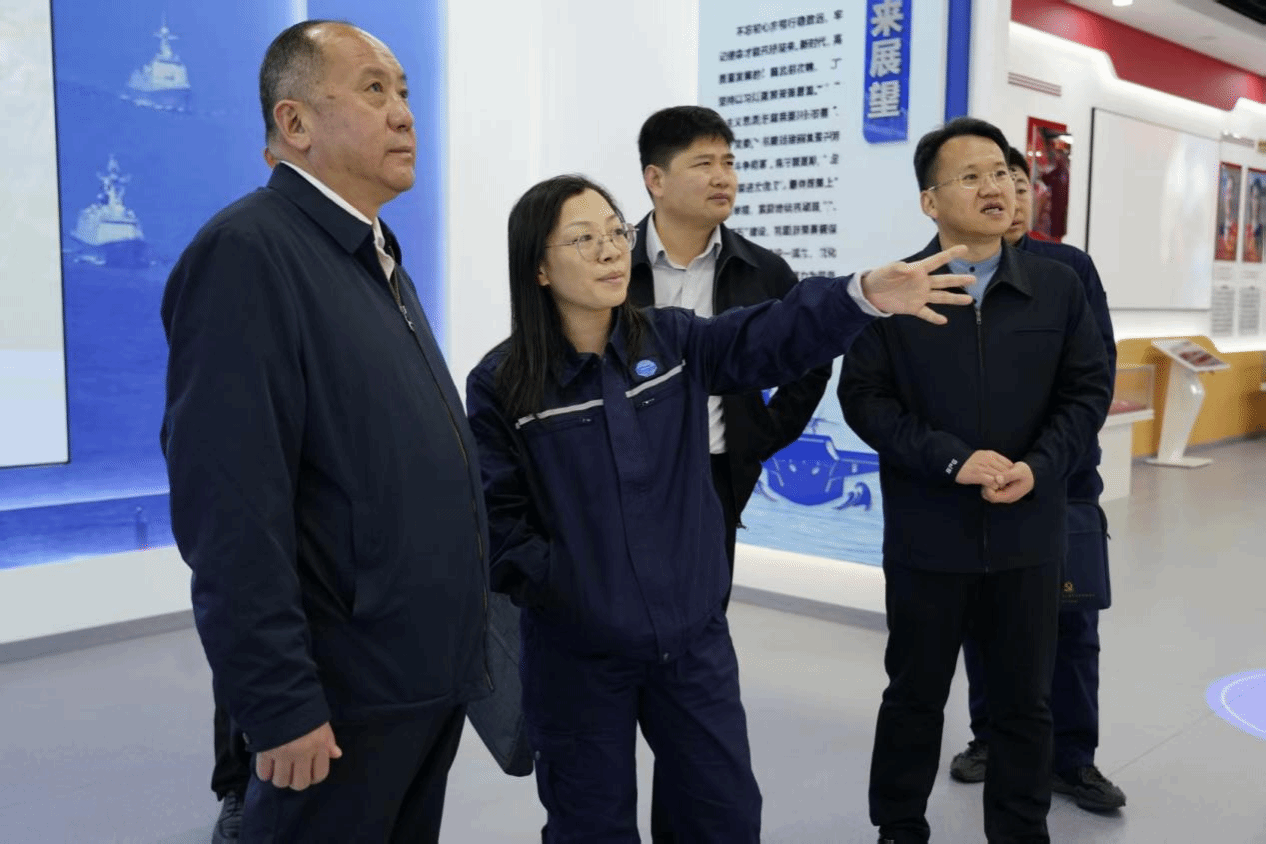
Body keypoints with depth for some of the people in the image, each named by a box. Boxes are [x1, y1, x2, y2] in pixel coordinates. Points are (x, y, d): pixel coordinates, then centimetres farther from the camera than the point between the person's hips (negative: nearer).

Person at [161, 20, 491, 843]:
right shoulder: (245, 252, -16)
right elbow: (230, 509, -22)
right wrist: (280, 703, -21)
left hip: (430, 673, 8)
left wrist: (454, 643, 16)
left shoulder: (378, 257, 12)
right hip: (346, 693, -8)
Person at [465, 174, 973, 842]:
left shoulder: (673, 340, -1)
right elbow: (496, 516, -11)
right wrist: (557, 587, -21)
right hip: (576, 650, -3)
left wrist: (862, 295, -31)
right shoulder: (499, 385, -10)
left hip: (693, 633, 3)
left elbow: (770, 340, -15)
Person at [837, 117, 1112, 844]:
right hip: (928, 534, -2)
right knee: (915, 696, 13)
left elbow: (1089, 390, 4)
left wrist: (1039, 467, -12)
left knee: (1026, 700, 14)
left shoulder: (1059, 287, 2)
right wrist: (950, 459, -19)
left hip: (1029, 534, 2)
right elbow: (864, 397, -8)